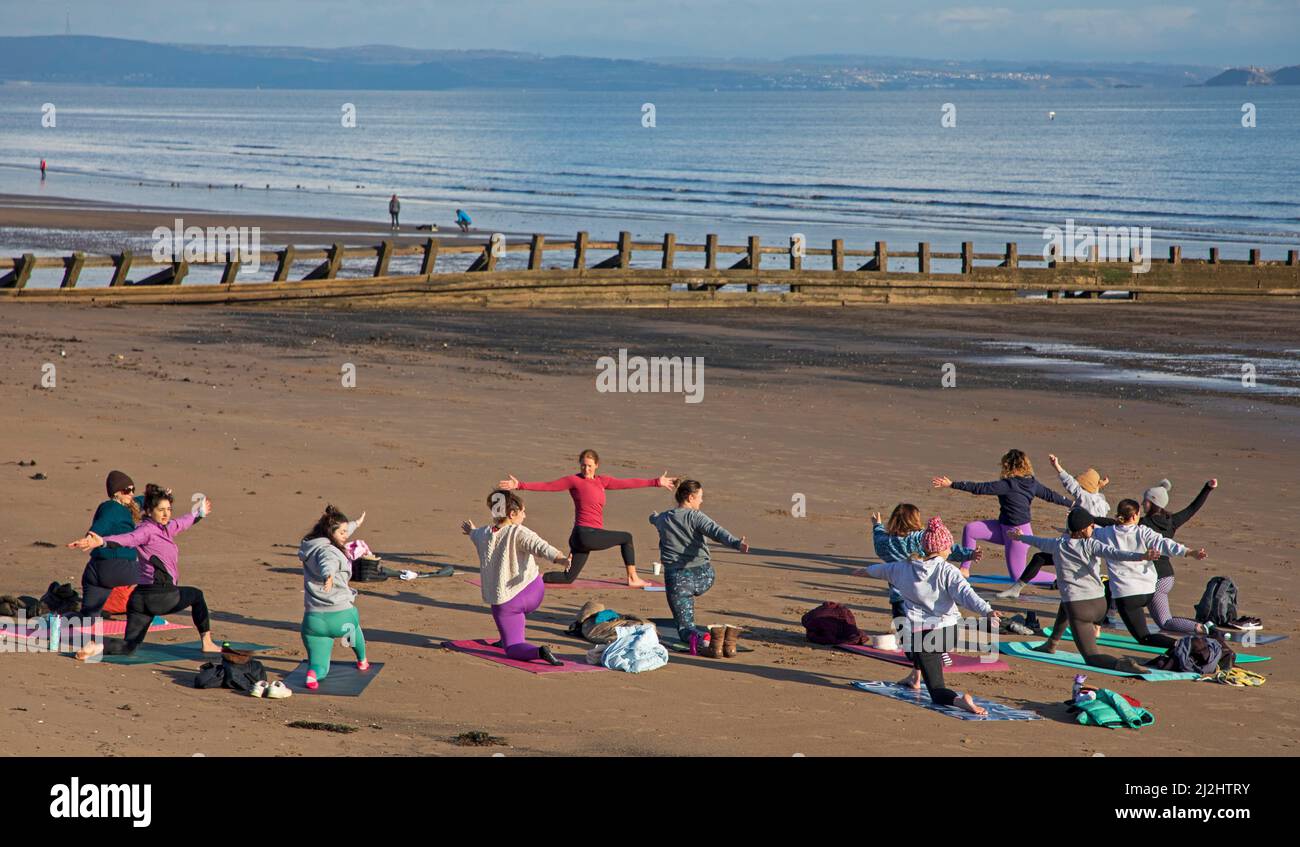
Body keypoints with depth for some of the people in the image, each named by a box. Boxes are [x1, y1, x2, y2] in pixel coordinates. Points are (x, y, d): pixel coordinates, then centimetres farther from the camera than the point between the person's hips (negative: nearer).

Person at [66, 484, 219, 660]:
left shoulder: (166, 528, 18)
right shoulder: (147, 530, -9)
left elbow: (182, 522, 39)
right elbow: (127, 539, -28)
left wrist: (199, 514, 58)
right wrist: (102, 541, -48)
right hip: (158, 595, -9)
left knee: (129, 646, 0)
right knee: (196, 595, 21)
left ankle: (99, 647, -25)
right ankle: (207, 643, 27)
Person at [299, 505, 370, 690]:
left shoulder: (311, 545, 10)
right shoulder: (327, 551, -17)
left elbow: (340, 533, 29)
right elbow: (328, 564, -42)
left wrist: (356, 523, 46)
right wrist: (329, 577, -65)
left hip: (313, 620, 6)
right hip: (340, 618, -6)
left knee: (319, 667, 8)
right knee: (354, 622, 33)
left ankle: (313, 673, -25)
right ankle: (362, 661, 53)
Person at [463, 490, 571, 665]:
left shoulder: (482, 534, 2)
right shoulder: (519, 533, -13)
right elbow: (541, 547, -32)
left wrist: (471, 531, 54)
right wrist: (561, 559, -47)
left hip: (503, 602, 1)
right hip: (533, 593, -1)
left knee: (512, 649, 0)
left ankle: (538, 651, -29)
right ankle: (507, 639, 44)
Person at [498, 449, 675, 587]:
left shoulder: (602, 481, 16)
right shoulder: (574, 480, -4)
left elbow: (627, 483, 16)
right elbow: (546, 486, -9)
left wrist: (657, 482, 15)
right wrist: (520, 485, -19)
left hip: (584, 538, 7)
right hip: (586, 534, -7)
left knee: (568, 578, 6)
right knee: (627, 538, 7)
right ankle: (633, 578, 15)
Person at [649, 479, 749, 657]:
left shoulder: (662, 519, 9)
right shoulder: (695, 516, -4)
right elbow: (716, 531, -23)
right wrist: (737, 543, -39)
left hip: (677, 578, 0)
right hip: (703, 576, 0)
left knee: (685, 629, -1)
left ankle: (706, 637, -33)